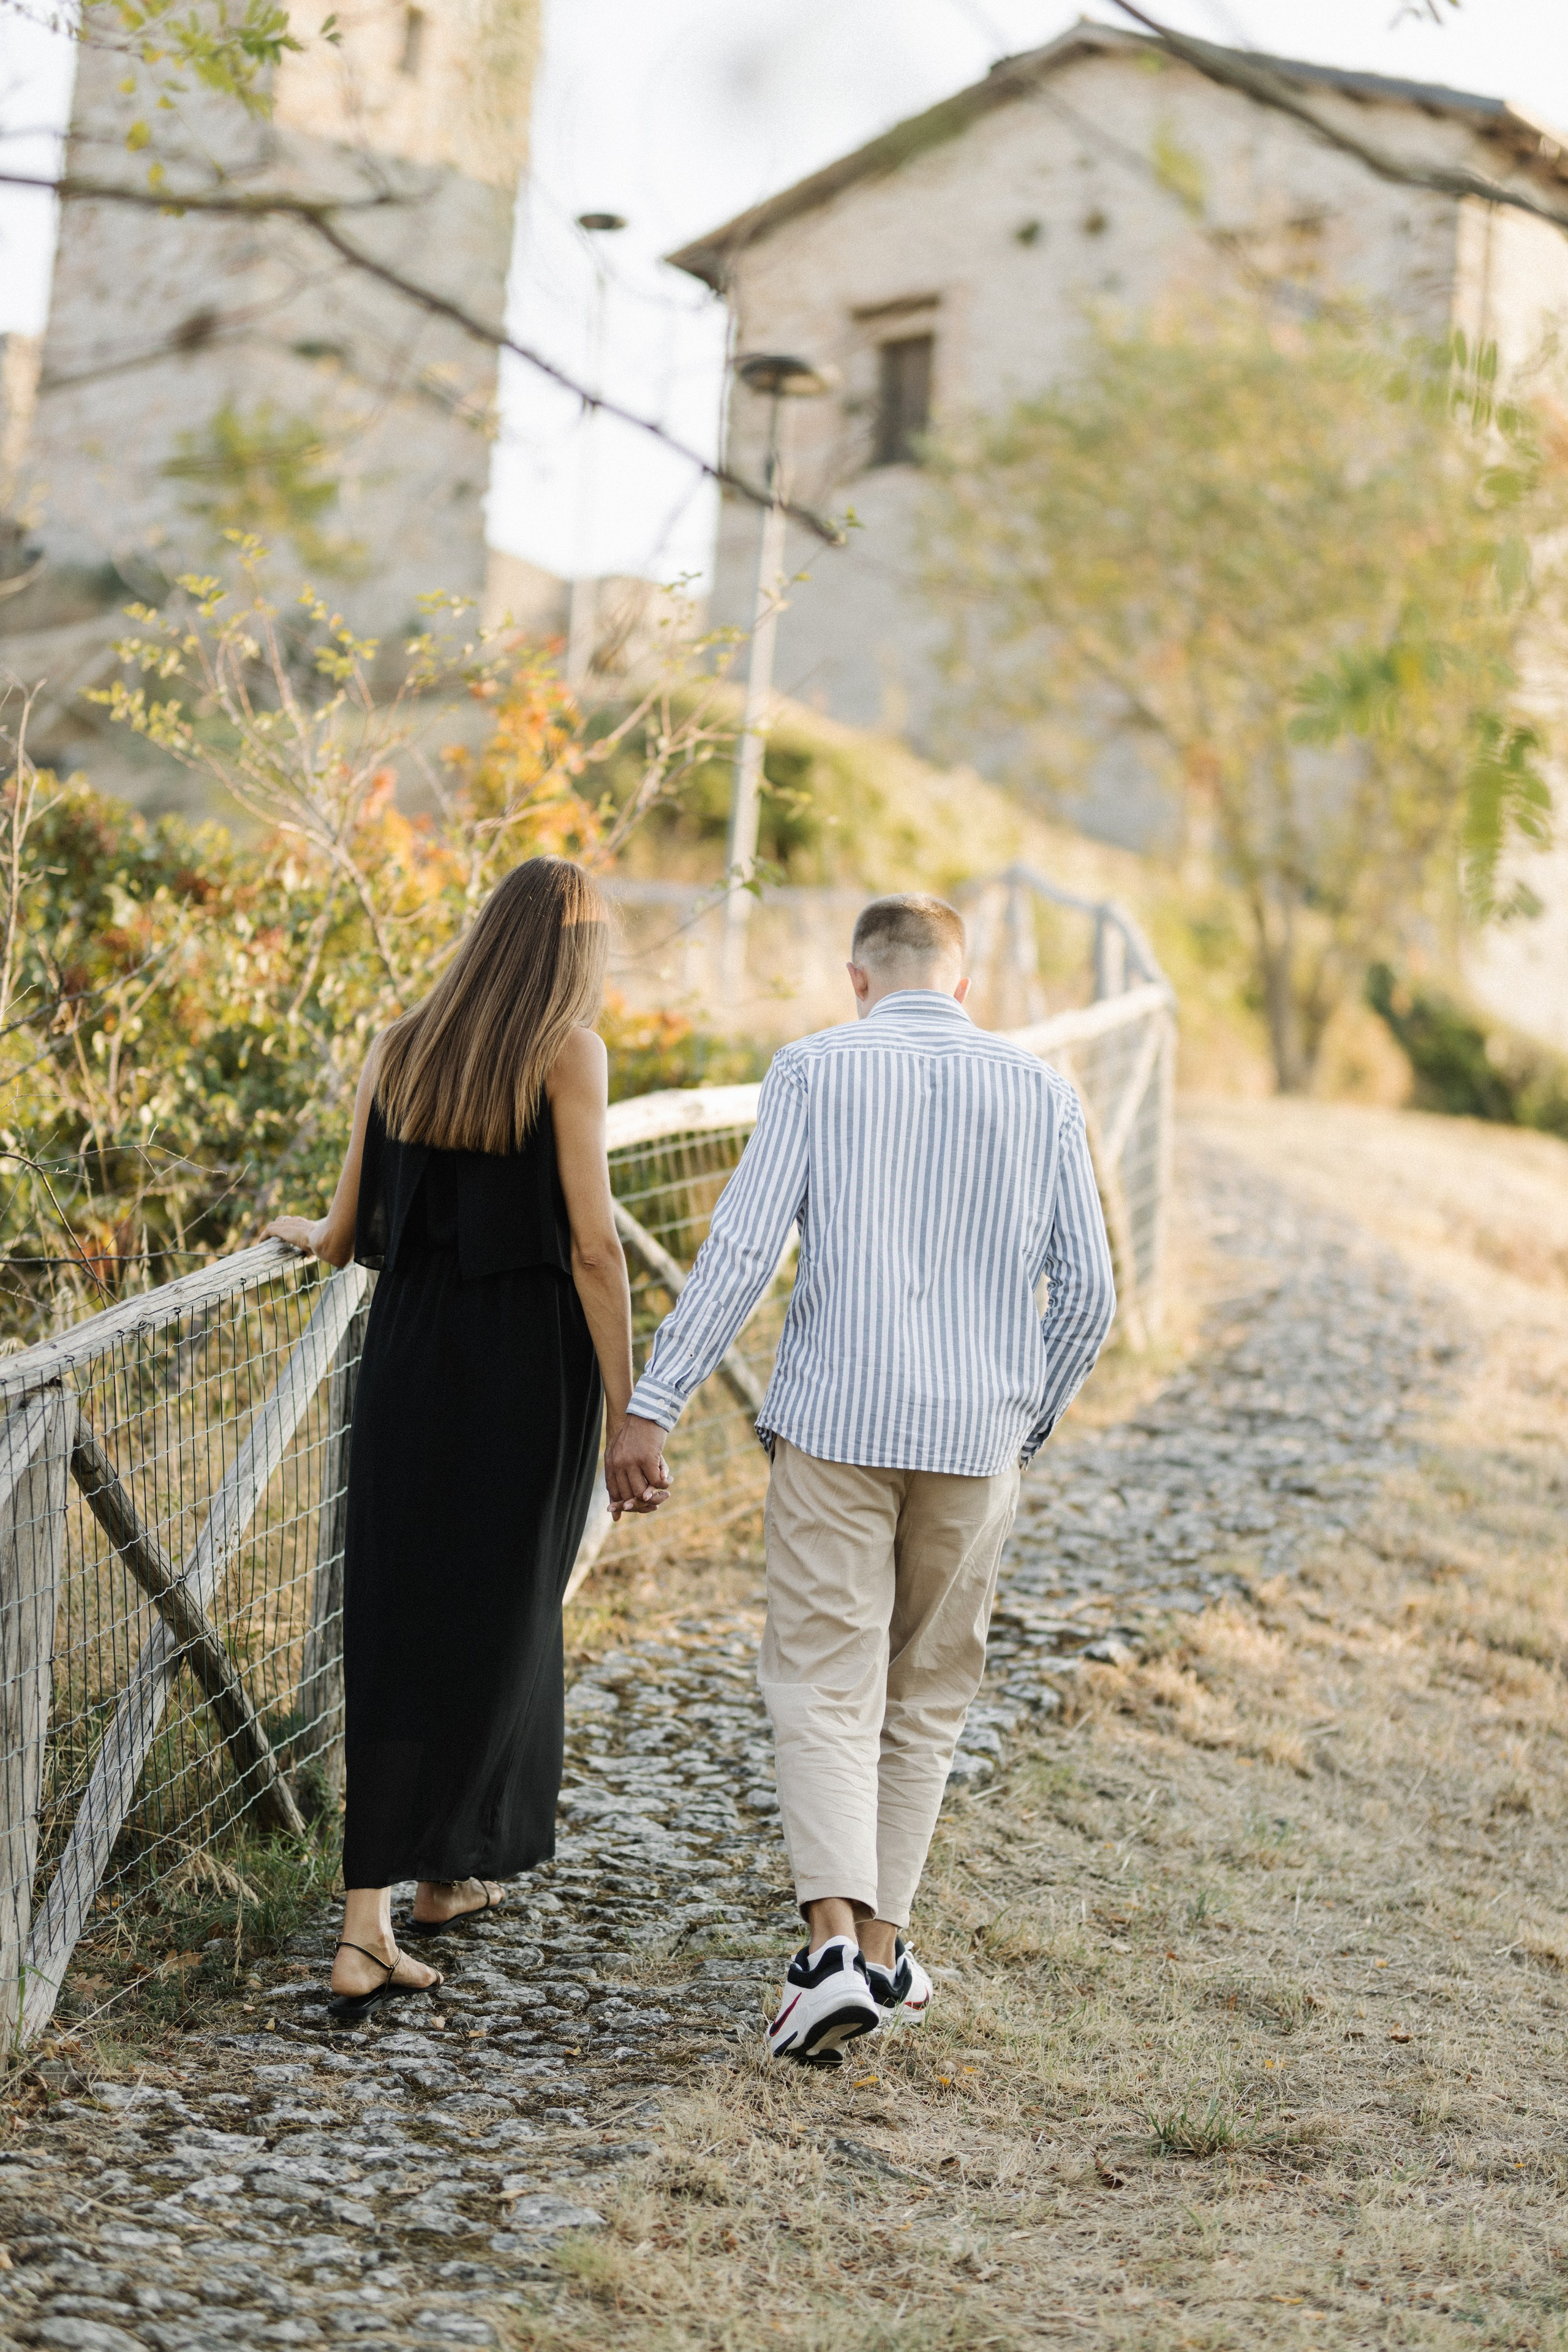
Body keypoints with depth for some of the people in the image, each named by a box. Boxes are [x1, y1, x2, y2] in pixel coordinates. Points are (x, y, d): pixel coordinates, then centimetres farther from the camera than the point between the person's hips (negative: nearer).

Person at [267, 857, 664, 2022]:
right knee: (496, 1618, 12)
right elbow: (592, 1245, -11)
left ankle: (373, 1919, 6)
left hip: (408, 1358, 4)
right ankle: (445, 1870, 23)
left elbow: (349, 1235, 11)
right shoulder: (567, 1052, -6)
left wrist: (306, 1234, 35)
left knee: (401, 1617, 8)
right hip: (529, 1371, -4)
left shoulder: (398, 1049, 7)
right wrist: (626, 1412, -7)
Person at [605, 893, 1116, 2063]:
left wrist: (650, 1406, -6)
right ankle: (883, 1943, 20)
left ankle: (834, 1941, -16)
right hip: (975, 1438, 2)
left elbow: (742, 1250, -9)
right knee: (926, 1696, 15)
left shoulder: (814, 1070, 0)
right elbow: (1088, 1289, 5)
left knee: (826, 1688, 0)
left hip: (834, 1426, -2)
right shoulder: (1040, 1091, 7)